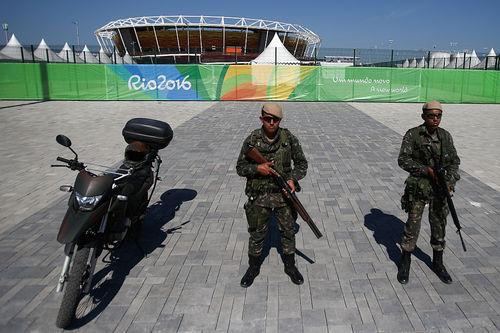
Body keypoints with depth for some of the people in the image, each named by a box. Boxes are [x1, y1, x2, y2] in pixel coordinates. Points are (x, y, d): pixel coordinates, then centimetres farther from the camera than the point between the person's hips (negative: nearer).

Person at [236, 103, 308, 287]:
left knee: (288, 232, 13)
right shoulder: (252, 140, -8)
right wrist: (257, 168, -21)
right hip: (259, 196, 0)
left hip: (283, 194, 1)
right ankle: (253, 267, 35)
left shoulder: (289, 139, -7)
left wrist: (293, 179, -15)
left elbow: (302, 163, 3)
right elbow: (240, 168, -1)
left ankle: (290, 266, 36)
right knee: (257, 234, 13)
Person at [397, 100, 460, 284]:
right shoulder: (413, 135, -8)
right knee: (413, 223, 1)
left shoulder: (445, 136, 5)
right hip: (418, 186, -4)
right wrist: (427, 170, -19)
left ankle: (437, 262, 30)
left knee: (439, 224, 12)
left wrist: (450, 180, -7)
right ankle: (405, 262, 18)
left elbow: (454, 160, 8)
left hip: (440, 187, 4)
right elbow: (403, 159, -12)